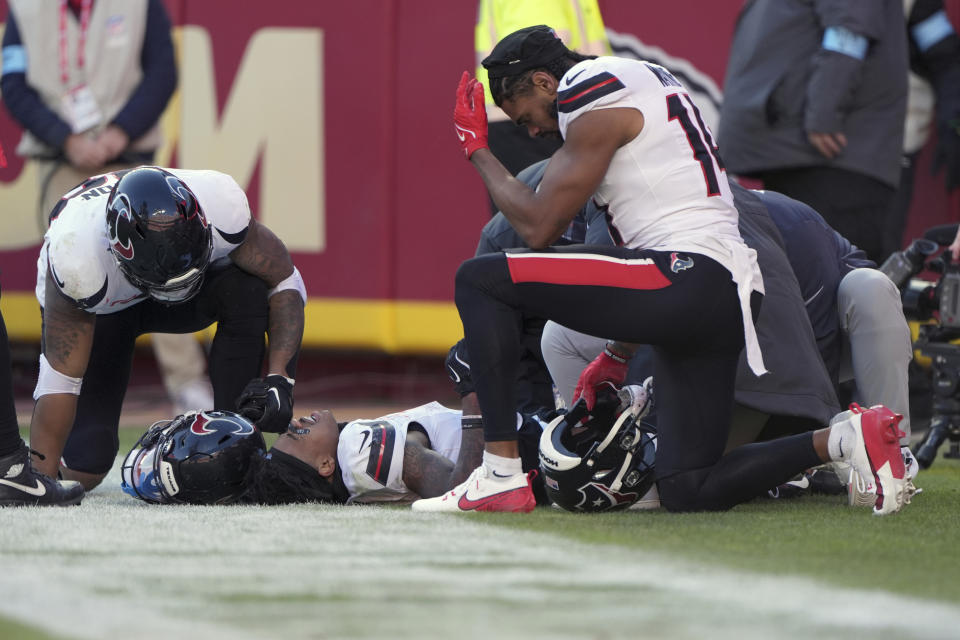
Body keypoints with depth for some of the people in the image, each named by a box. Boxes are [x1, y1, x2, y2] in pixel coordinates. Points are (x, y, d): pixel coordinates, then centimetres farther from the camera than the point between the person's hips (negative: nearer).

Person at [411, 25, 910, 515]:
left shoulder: (593, 101, -5)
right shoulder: (645, 84, 26)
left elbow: (539, 227, -5)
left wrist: (477, 150, 11)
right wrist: (619, 356, 30)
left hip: (687, 277, -10)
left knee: (480, 280, -3)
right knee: (686, 492, 11)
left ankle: (500, 476, -7)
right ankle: (843, 438, -2)